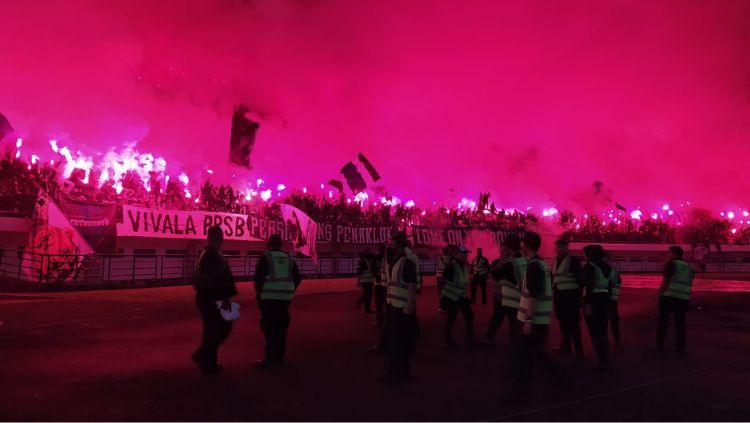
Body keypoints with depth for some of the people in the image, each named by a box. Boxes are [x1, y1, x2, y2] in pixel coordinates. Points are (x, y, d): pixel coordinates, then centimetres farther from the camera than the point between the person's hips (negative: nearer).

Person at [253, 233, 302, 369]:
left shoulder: (265, 257, -4)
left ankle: (270, 359, 0)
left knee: (269, 328, 0)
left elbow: (258, 277, -10)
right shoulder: (289, 259, 10)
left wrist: (258, 291, 6)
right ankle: (279, 357, 19)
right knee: (281, 328, 13)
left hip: (269, 297, -5)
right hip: (285, 297, 5)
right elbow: (297, 278, 9)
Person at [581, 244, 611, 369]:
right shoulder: (607, 266, 12)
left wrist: (588, 304, -18)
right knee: (603, 331, 16)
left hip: (594, 300, -8)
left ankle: (603, 361, -4)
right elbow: (609, 286, 14)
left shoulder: (589, 266, -11)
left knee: (595, 332, -2)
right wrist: (608, 301, 18)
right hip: (605, 299, 8)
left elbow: (589, 287, -18)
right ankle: (606, 359, 21)